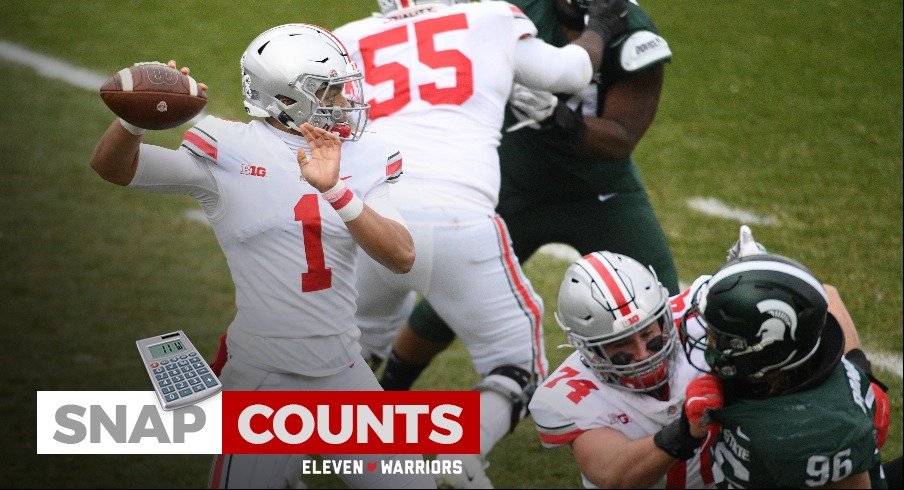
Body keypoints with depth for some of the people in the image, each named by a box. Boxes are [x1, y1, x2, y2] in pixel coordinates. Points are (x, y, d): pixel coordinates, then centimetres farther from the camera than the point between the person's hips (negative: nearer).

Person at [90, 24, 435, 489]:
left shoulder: (360, 158, 2)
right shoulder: (230, 154, -8)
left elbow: (402, 257, -10)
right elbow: (112, 167, -9)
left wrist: (335, 192, -23)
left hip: (342, 372, 4)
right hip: (261, 378, -4)